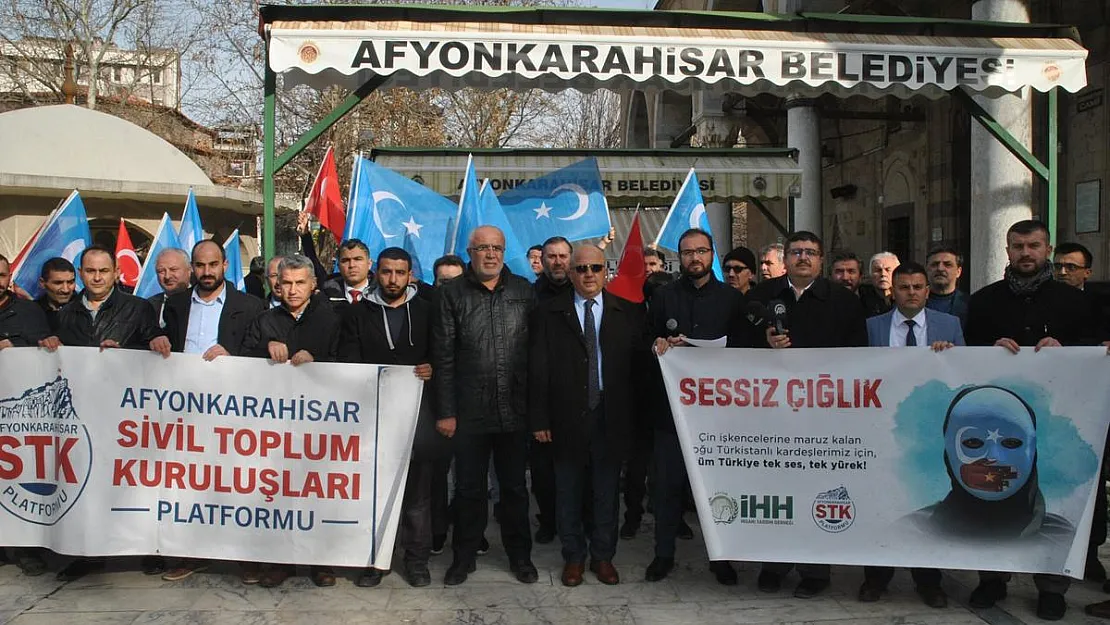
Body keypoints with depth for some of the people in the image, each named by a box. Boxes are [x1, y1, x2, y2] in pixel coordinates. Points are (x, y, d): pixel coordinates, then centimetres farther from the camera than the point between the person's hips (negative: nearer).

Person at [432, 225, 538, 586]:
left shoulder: (524, 291, 5)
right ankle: (464, 556, 27)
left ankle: (519, 555, 28)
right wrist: (446, 411, -6)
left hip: (515, 411, 1)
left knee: (515, 487, 13)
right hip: (469, 413, -1)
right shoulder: (453, 294, 0)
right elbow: (443, 357, -2)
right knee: (469, 488, 11)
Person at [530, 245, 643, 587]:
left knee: (607, 490, 10)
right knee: (568, 491, 9)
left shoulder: (627, 312, 5)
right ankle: (573, 556, 25)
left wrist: (635, 416, -7)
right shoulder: (549, 313, 1)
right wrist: (539, 418, -6)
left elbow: (638, 363, 1)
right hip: (567, 416, -1)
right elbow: (538, 370, -1)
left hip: (611, 416, 1)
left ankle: (603, 556, 26)